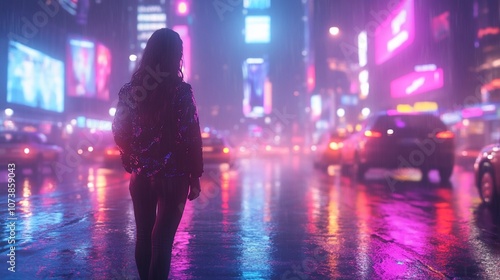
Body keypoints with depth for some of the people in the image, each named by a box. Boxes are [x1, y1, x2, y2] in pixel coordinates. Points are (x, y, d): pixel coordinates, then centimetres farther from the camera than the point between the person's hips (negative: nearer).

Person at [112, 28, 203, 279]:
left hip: (140, 175, 4)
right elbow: (192, 137, -11)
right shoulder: (181, 91, -11)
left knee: (144, 235, 18)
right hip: (173, 177, -4)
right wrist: (195, 176, -3)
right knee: (162, 239, 1)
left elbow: (119, 133, 5)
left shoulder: (130, 89, 0)